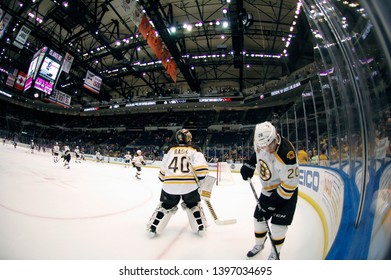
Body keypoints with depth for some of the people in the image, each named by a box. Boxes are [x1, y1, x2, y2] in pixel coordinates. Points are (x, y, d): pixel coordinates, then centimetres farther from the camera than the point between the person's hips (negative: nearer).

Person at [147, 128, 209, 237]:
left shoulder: (170, 149, 13)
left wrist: (163, 179, 32)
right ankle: (200, 227, 25)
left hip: (170, 184, 2)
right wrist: (202, 179, 1)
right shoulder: (194, 149, 5)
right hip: (189, 184, -1)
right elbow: (201, 167, -9)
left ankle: (153, 228, 22)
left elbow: (163, 169, 17)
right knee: (193, 205, 23)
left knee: (165, 206, 22)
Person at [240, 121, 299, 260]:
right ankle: (259, 244, 38)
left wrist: (273, 202, -22)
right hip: (268, 189, 6)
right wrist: (249, 164, 0)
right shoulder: (262, 142, -16)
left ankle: (275, 254, 23)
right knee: (259, 218, 13)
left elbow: (289, 184, -28)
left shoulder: (286, 153, -35)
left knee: (278, 224, -2)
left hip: (286, 190, -6)